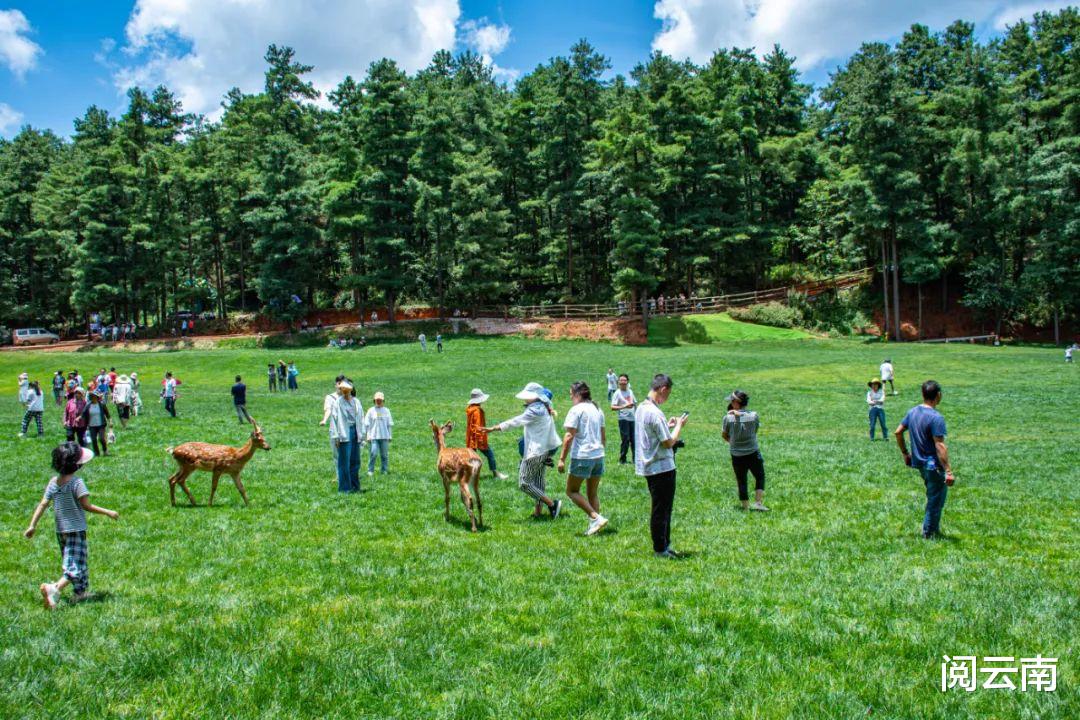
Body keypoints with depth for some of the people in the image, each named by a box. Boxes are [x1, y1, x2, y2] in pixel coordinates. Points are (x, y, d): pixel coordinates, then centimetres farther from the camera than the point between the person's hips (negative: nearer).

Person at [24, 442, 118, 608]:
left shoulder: (53, 482, 2)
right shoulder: (77, 482, -16)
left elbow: (42, 504, 1)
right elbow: (87, 506, -17)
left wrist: (32, 525, 6)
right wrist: (107, 512, -9)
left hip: (61, 531, 7)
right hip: (76, 530, -7)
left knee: (69, 562, 20)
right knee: (75, 567, -7)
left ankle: (81, 592, 31)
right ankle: (55, 588, -28)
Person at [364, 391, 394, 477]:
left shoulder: (386, 411, 9)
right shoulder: (371, 410, 4)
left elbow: (389, 424, 12)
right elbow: (367, 424, 4)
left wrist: (390, 436, 8)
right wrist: (368, 436, -3)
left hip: (384, 436, 2)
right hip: (373, 436, -2)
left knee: (384, 454, 5)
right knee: (372, 453, -9)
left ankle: (384, 470, 14)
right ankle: (370, 471, 0)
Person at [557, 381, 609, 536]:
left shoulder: (576, 410, -10)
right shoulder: (597, 410, 13)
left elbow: (569, 436, -16)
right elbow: (603, 436, 18)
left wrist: (562, 459, -14)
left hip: (582, 456, -7)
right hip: (598, 456, 7)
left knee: (572, 490, 4)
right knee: (593, 493, 14)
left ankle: (596, 518, -7)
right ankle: (593, 526, 14)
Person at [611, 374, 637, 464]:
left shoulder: (630, 391, 12)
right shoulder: (617, 393, -6)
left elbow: (635, 402, 27)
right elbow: (613, 407, -14)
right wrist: (624, 406, -23)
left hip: (632, 418, 6)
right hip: (623, 419, -6)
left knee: (634, 439, 9)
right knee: (625, 439, -6)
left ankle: (635, 458, 20)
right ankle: (622, 460, 4)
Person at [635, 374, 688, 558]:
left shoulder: (641, 408, 7)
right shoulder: (655, 413, -23)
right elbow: (668, 442, -20)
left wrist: (668, 425, 14)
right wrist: (679, 426, -6)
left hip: (649, 466, 10)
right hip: (661, 467, -10)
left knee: (662, 508, 18)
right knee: (661, 510, 2)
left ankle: (664, 545, 28)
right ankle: (660, 549, 13)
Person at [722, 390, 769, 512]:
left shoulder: (728, 417, -12)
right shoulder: (753, 415, -10)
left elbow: (724, 435, 1)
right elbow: (755, 430, 5)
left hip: (737, 455, 0)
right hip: (753, 453, 0)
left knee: (741, 481, 12)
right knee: (760, 477, 19)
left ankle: (746, 507, 18)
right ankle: (758, 502, 10)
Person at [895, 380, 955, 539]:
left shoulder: (912, 412, 3)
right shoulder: (936, 417, -21)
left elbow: (898, 432, 11)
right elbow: (939, 446, -24)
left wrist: (905, 453, 21)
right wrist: (948, 471, -23)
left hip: (919, 463, 8)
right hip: (933, 465, -8)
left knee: (933, 496, 23)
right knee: (936, 499, 7)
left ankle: (934, 527, 32)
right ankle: (929, 532, 16)